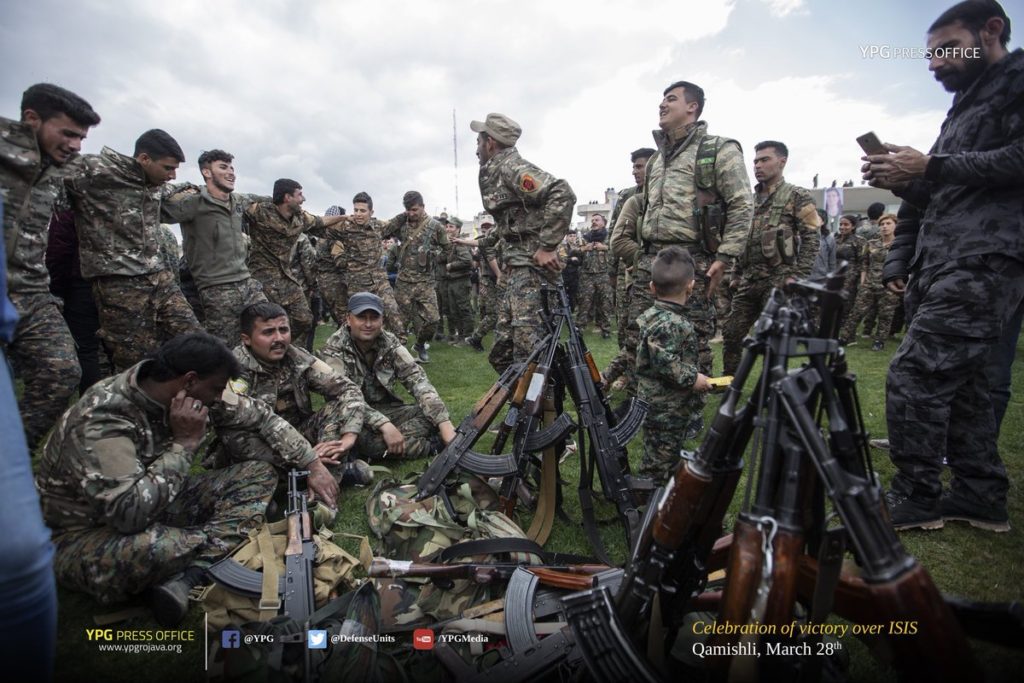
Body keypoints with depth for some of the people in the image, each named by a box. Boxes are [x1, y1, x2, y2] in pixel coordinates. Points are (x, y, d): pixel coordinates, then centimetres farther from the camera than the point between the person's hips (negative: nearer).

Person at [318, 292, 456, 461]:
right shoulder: (333, 351, -14)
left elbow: (417, 381, -14)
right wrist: (384, 425, -41)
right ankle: (432, 445, -19)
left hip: (387, 410, 3)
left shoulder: (390, 343, -5)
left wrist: (445, 423, -28)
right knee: (367, 439, -35)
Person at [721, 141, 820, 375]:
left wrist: (797, 277, -15)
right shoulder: (750, 200, 17)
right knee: (731, 333, 5)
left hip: (778, 280, -6)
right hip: (748, 281, 6)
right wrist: (736, 275, 14)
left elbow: (811, 240, -6)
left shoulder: (797, 197, 0)